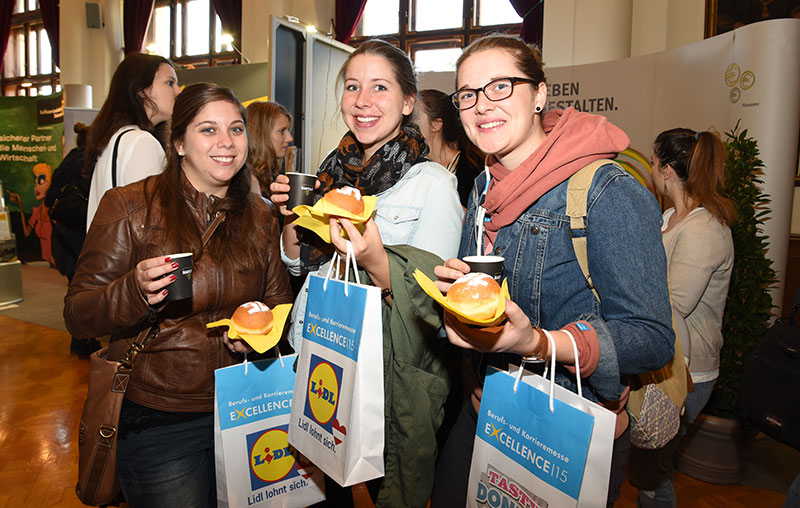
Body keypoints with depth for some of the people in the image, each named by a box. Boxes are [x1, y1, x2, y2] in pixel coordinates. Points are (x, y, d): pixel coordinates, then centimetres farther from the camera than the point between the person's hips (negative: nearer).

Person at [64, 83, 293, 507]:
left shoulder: (260, 215, 4)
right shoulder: (129, 207, -8)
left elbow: (278, 298, 12)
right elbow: (76, 315, -9)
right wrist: (136, 291, -29)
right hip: (156, 420, -4)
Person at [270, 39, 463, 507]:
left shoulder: (431, 184, -15)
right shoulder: (339, 169, 2)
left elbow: (431, 304, -17)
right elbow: (302, 264, 12)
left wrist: (376, 262, -35)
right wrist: (292, 217, -7)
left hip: (392, 382, -5)